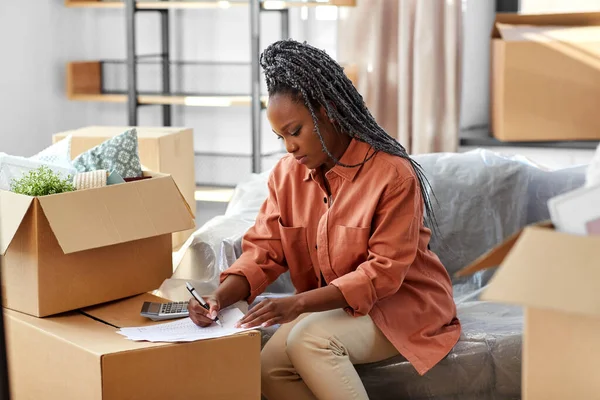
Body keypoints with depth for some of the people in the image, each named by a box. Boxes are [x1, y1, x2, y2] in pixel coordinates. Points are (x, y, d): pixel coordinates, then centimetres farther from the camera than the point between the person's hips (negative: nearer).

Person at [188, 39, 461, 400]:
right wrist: (222, 295, -23)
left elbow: (384, 271, -22)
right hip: (331, 306, 6)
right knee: (270, 366, -21)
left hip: (404, 303, -5)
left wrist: (299, 303, -32)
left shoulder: (393, 174, -18)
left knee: (309, 340, -31)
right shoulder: (286, 174, 1)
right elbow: (264, 250, -2)